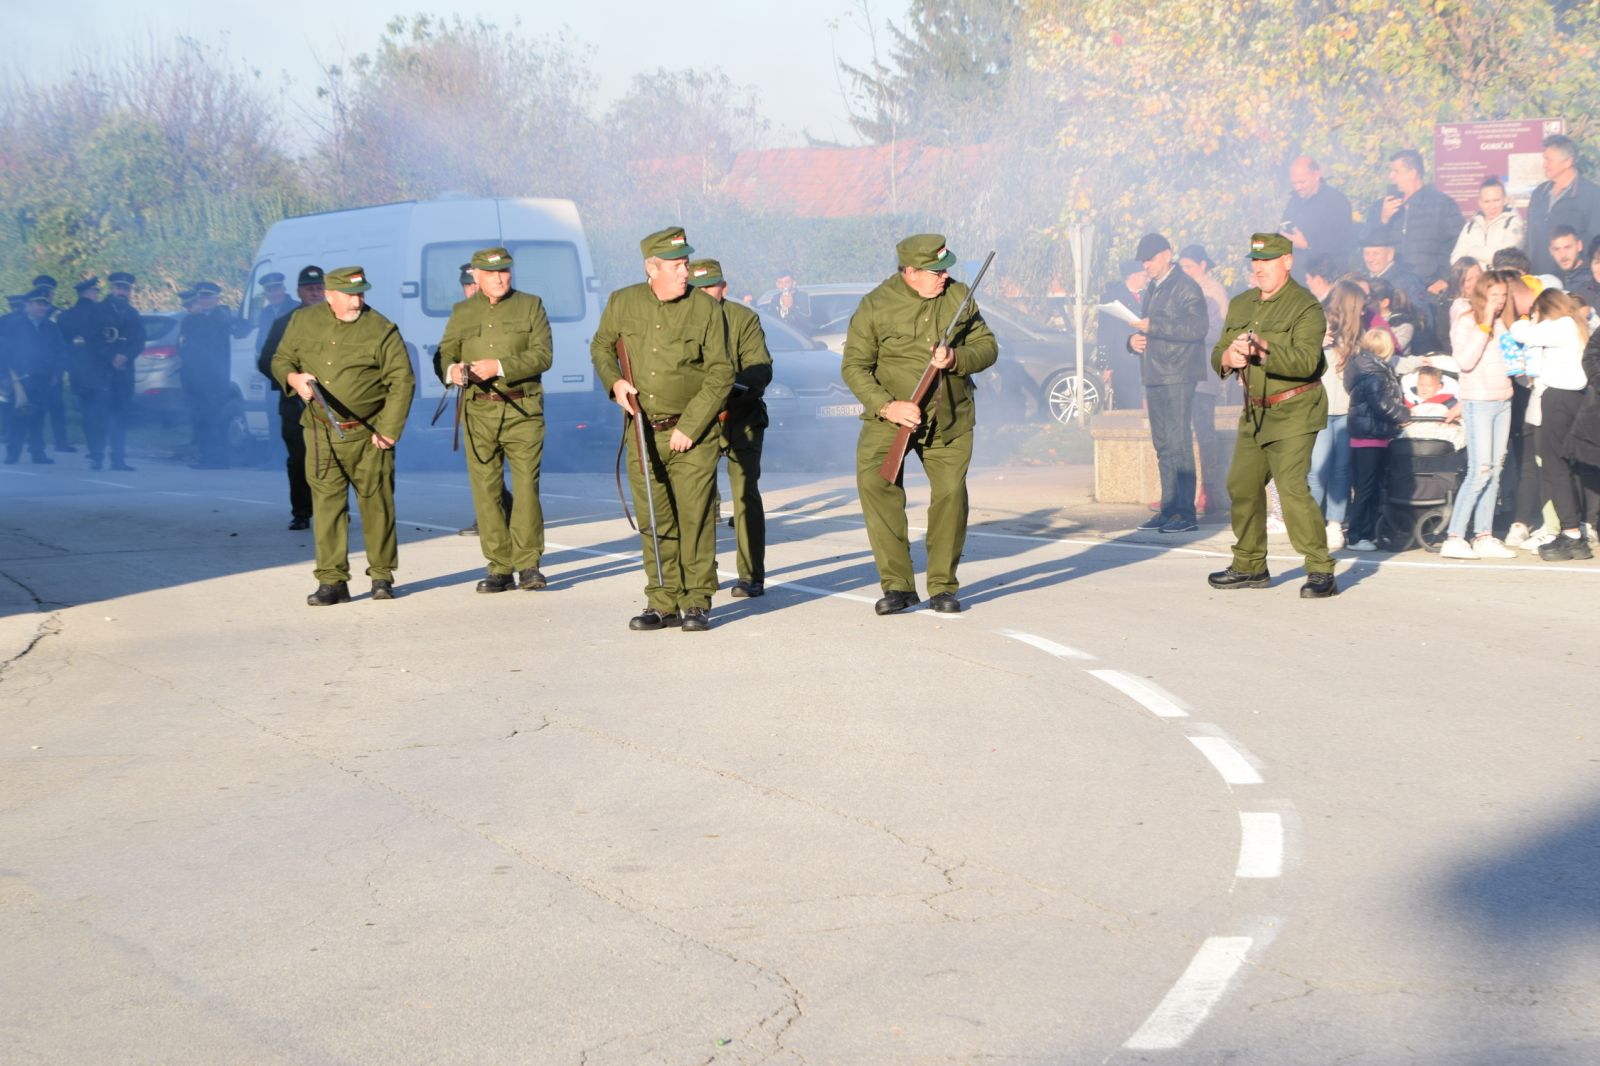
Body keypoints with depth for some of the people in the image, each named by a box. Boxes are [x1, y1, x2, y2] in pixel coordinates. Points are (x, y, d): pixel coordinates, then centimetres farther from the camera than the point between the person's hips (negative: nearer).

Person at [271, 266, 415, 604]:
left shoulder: (381, 330, -4)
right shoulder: (303, 321, 7)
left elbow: (402, 380, -5)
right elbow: (280, 359, 17)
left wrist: (388, 430, -10)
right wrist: (294, 377, -7)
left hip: (368, 435, -2)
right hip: (321, 434, 2)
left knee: (376, 505, 3)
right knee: (326, 504, -2)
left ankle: (382, 576, 16)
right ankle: (332, 581, 2)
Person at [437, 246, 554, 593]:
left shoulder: (530, 306, 7)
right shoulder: (462, 313, 15)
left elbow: (543, 354, -4)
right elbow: (444, 354, 10)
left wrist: (500, 367, -16)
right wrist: (452, 370, -14)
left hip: (523, 411, -2)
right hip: (478, 412, 2)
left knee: (526, 485, -9)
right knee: (486, 490, 0)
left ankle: (528, 564, -3)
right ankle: (499, 567, 5)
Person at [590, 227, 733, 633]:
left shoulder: (706, 309, -6)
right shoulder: (623, 303, 2)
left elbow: (720, 374, -6)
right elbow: (601, 346, 19)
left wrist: (689, 427, -12)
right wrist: (614, 381, -2)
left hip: (693, 435, -3)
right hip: (643, 433, 3)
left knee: (696, 517, -4)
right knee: (653, 521, 6)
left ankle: (697, 603, 5)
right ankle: (664, 602, 15)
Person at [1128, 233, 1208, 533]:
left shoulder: (1186, 287, -7)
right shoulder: (1152, 290, 20)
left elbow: (1197, 327, -19)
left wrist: (1154, 326, -20)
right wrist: (1135, 339, 5)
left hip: (1178, 377, -9)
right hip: (1155, 378, 9)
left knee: (1179, 443, -11)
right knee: (1163, 446, 10)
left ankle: (1186, 513, -10)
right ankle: (1169, 509, 15)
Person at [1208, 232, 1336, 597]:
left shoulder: (1305, 307, -12)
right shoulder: (1240, 305, 12)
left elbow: (1305, 361, -25)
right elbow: (1217, 356, 11)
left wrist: (1262, 349, -34)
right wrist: (1229, 357, -13)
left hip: (1294, 412, -8)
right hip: (1255, 412, 8)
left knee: (1293, 488, -18)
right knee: (1242, 485, 13)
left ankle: (1321, 572, -13)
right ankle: (1250, 567, 28)